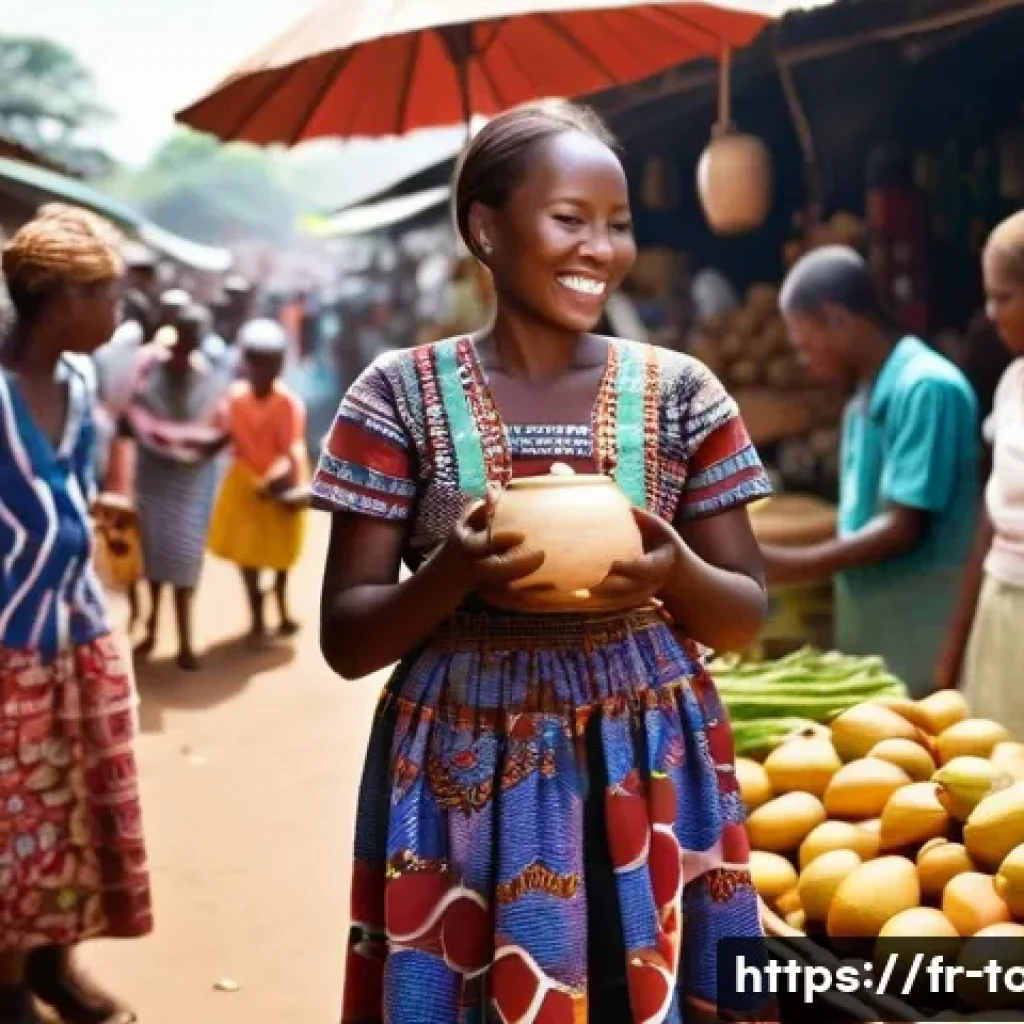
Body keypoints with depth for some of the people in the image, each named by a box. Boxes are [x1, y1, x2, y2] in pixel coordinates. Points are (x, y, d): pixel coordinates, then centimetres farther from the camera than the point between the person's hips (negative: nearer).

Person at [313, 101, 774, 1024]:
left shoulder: (680, 394, 0)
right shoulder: (402, 396, -5)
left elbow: (747, 618, 5)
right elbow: (345, 641, -4)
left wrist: (675, 572, -17)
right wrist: (454, 571, -23)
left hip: (648, 769, 2)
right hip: (465, 777, -1)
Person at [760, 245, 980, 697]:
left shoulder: (928, 388, -16)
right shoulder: (867, 395, 10)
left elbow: (904, 528, -18)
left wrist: (796, 566, -16)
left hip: (916, 635, -8)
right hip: (868, 629, 8)